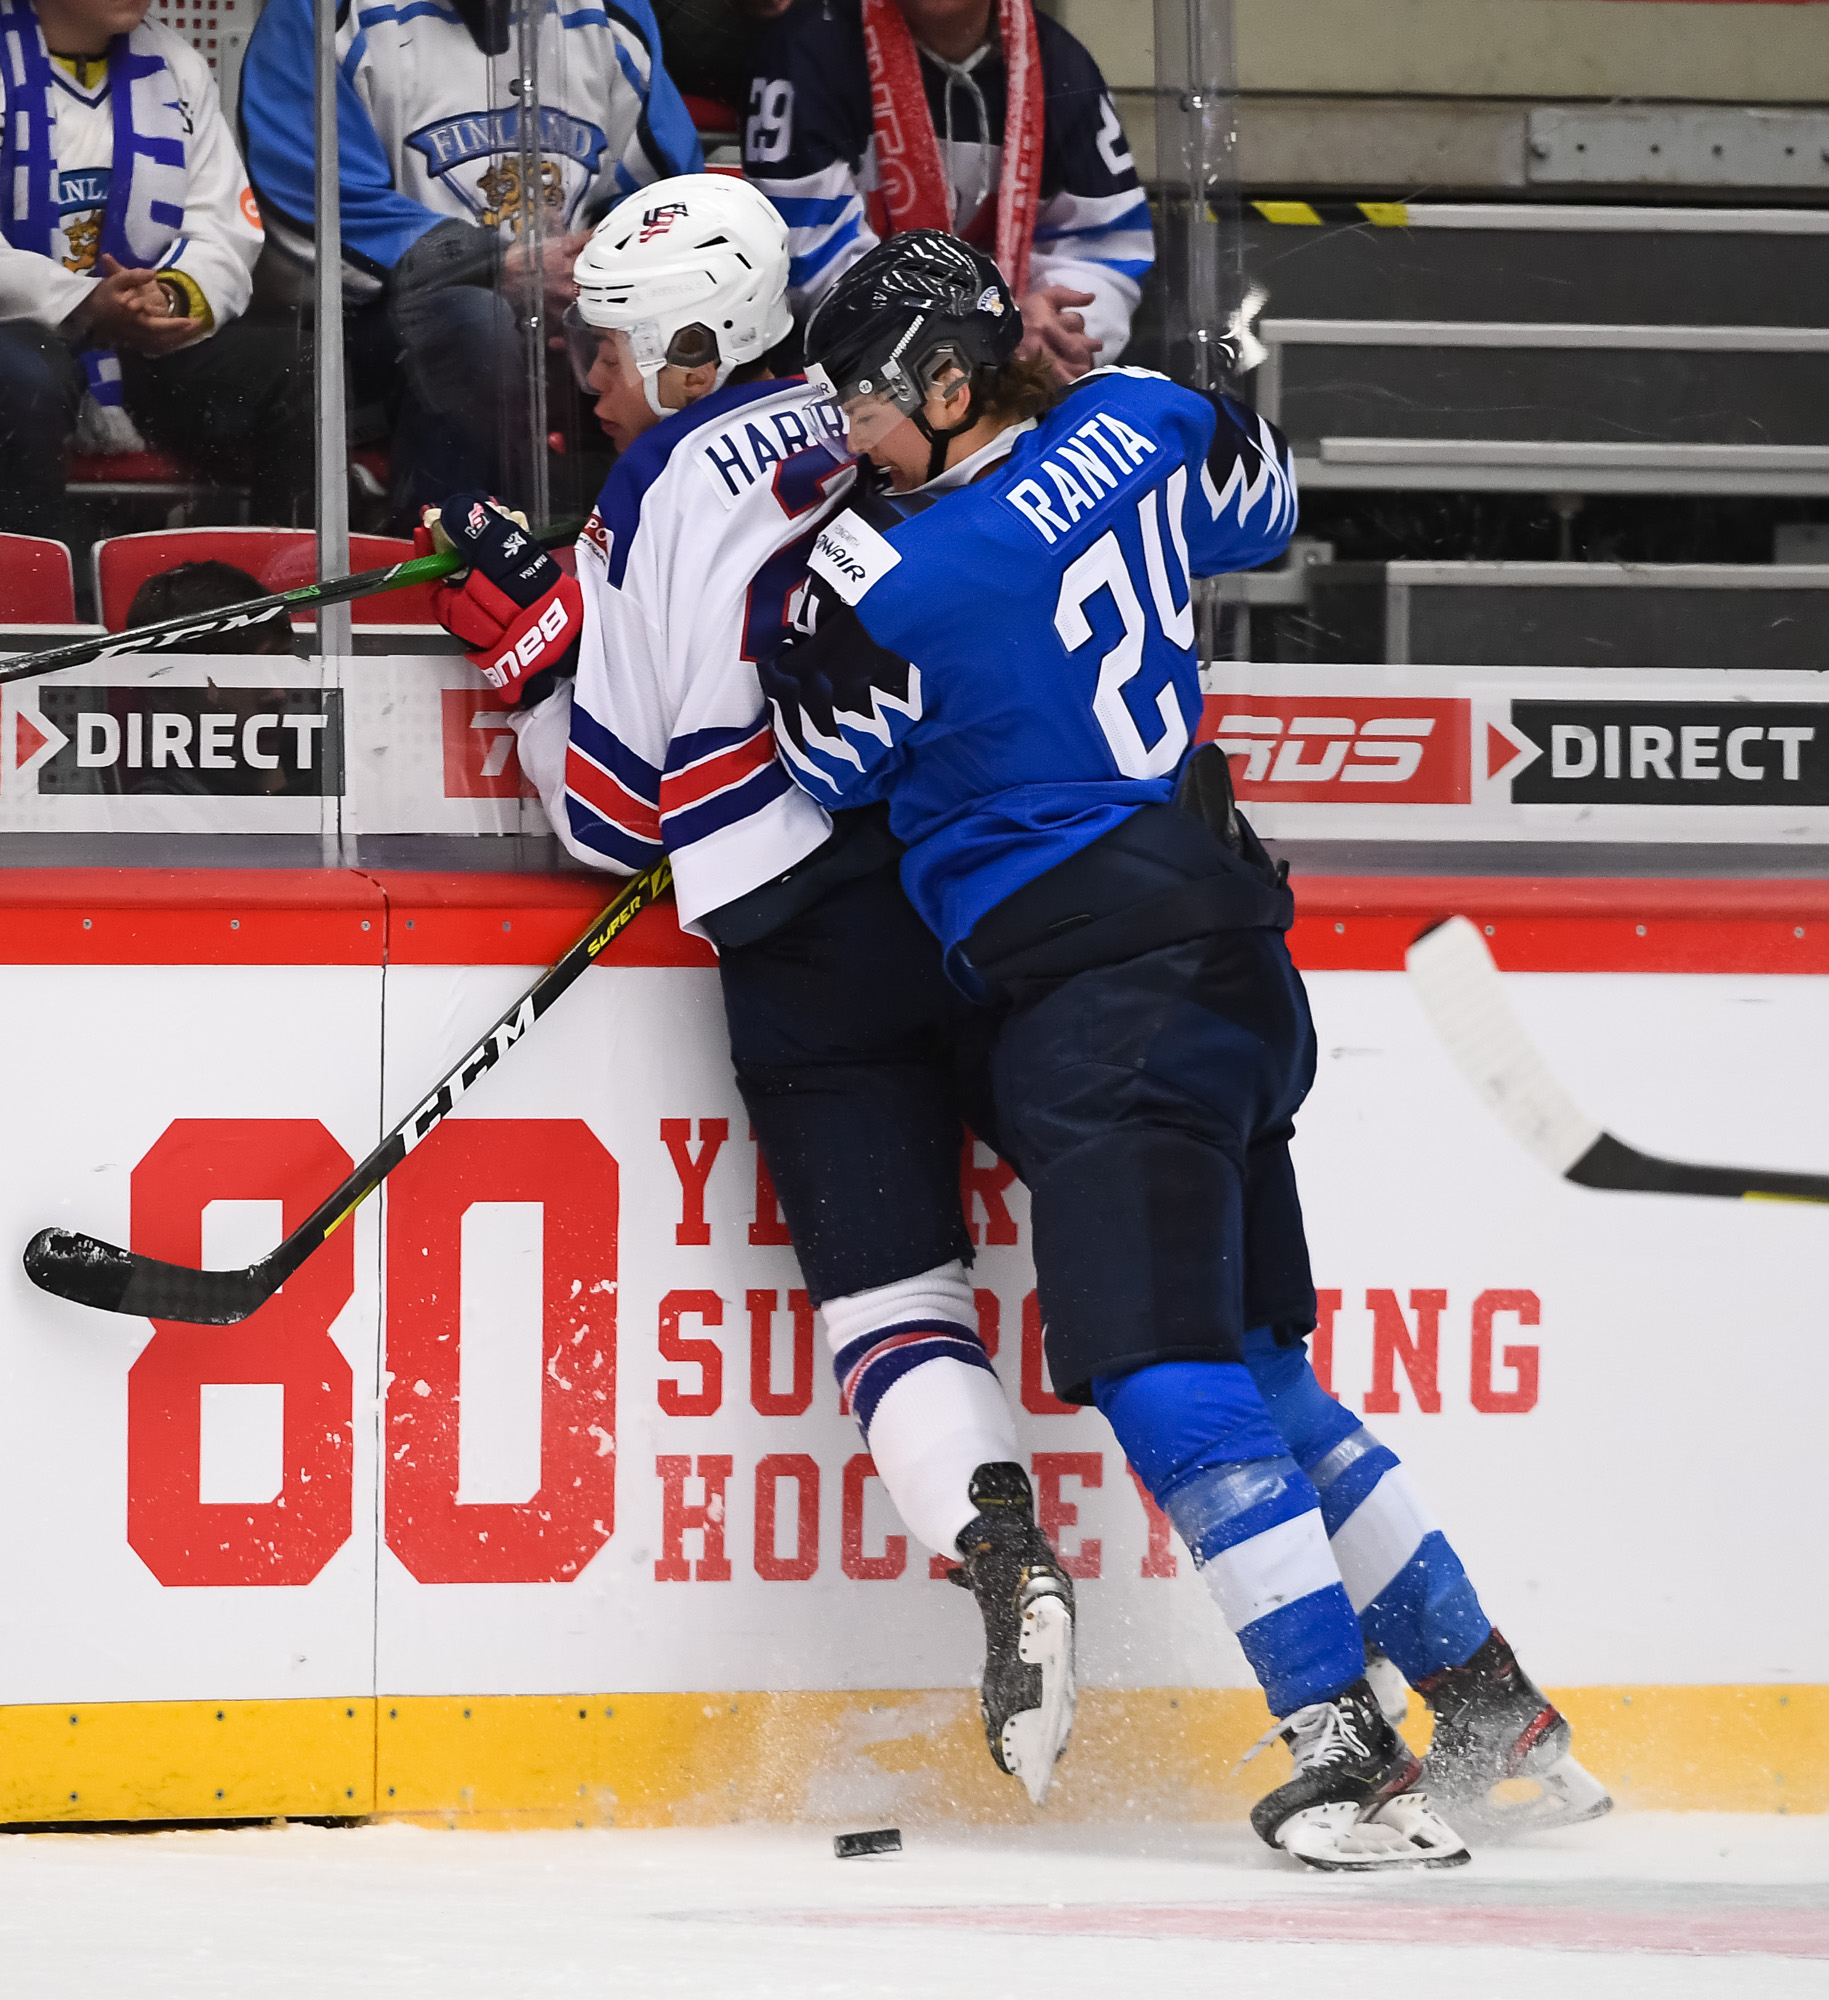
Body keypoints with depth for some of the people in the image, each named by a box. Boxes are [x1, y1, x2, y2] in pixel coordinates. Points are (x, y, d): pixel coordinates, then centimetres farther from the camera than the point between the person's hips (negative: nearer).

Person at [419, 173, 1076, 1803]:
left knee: (888, 1284, -4)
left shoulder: (654, 507, -4)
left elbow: (616, 811, 0)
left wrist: (522, 626, 9)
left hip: (812, 936, -5)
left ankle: (1000, 1551, -25)